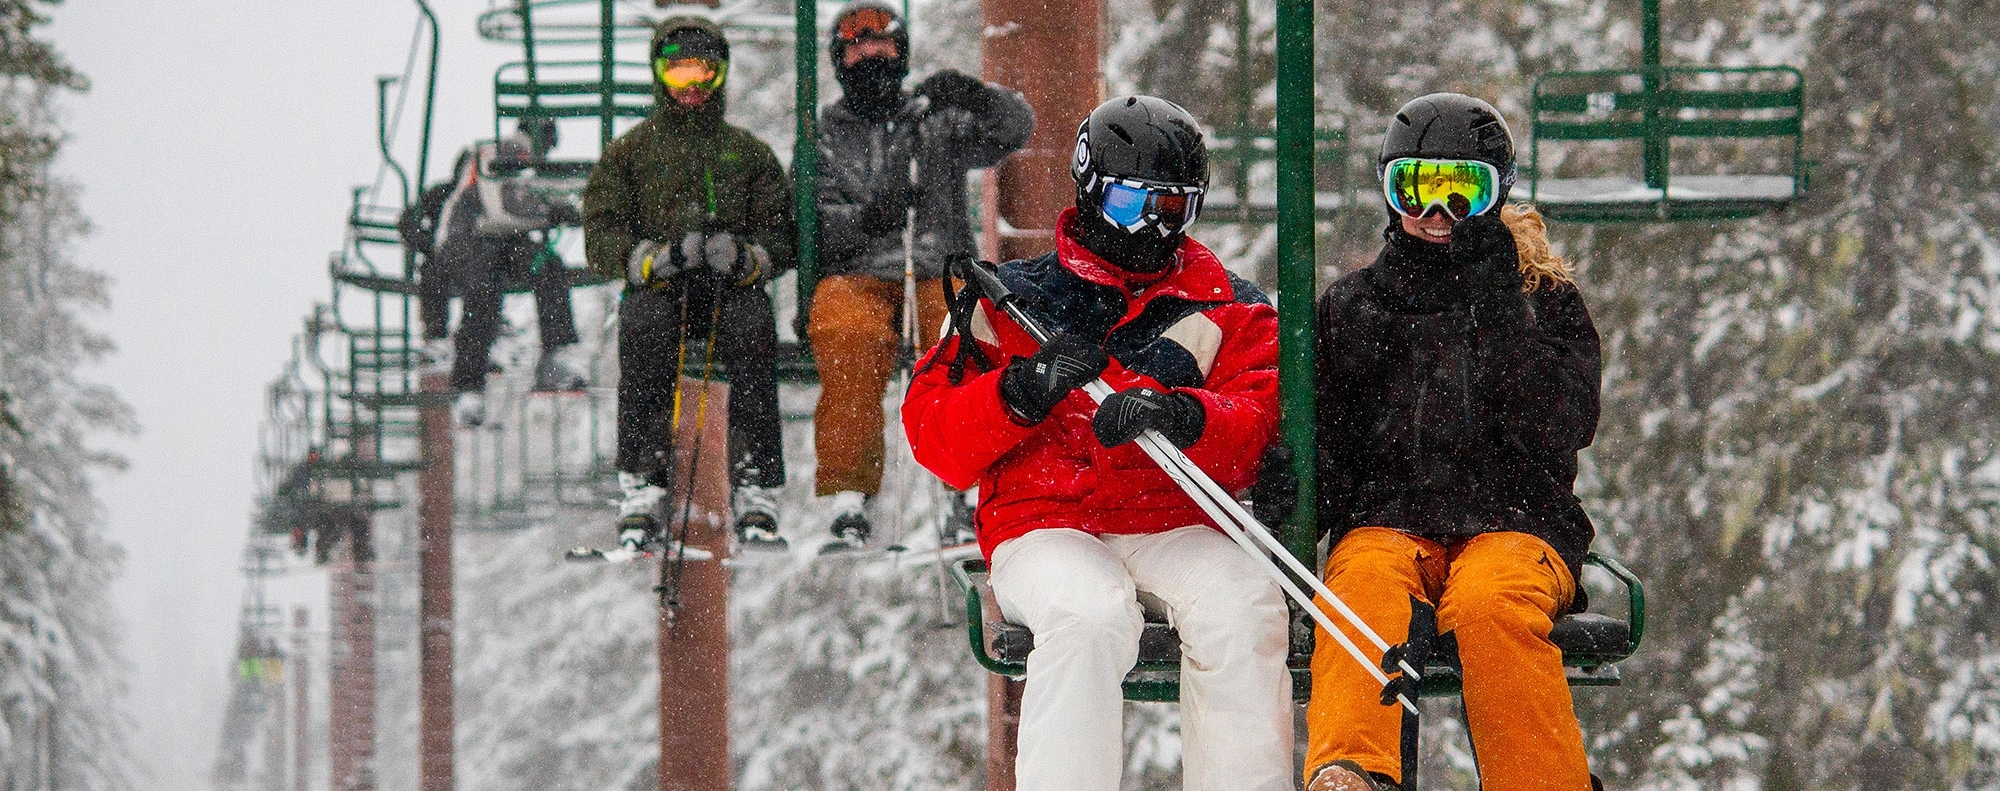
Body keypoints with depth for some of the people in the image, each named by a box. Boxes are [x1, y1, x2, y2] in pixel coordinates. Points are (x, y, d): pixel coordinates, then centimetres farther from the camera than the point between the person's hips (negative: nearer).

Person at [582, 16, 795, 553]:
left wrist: (745, 257, -14)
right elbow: (601, 237, 4)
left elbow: (781, 236, 10)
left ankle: (757, 492, -37)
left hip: (732, 292, 1)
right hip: (655, 289, 0)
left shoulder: (749, 153, 20)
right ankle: (640, 488, -38)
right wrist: (656, 258, -17)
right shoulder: (629, 151, 17)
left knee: (753, 325, -35)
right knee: (644, 327, -36)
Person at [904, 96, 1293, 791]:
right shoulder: (1014, 298, 12)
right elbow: (935, 440, 5)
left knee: (1244, 610, -30)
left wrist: (1178, 414, -26)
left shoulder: (1230, 311, 14)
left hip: (1177, 526, 1)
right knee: (1091, 616, -34)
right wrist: (1022, 391, -14)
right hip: (1045, 528, -1)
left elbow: (1254, 431, -4)